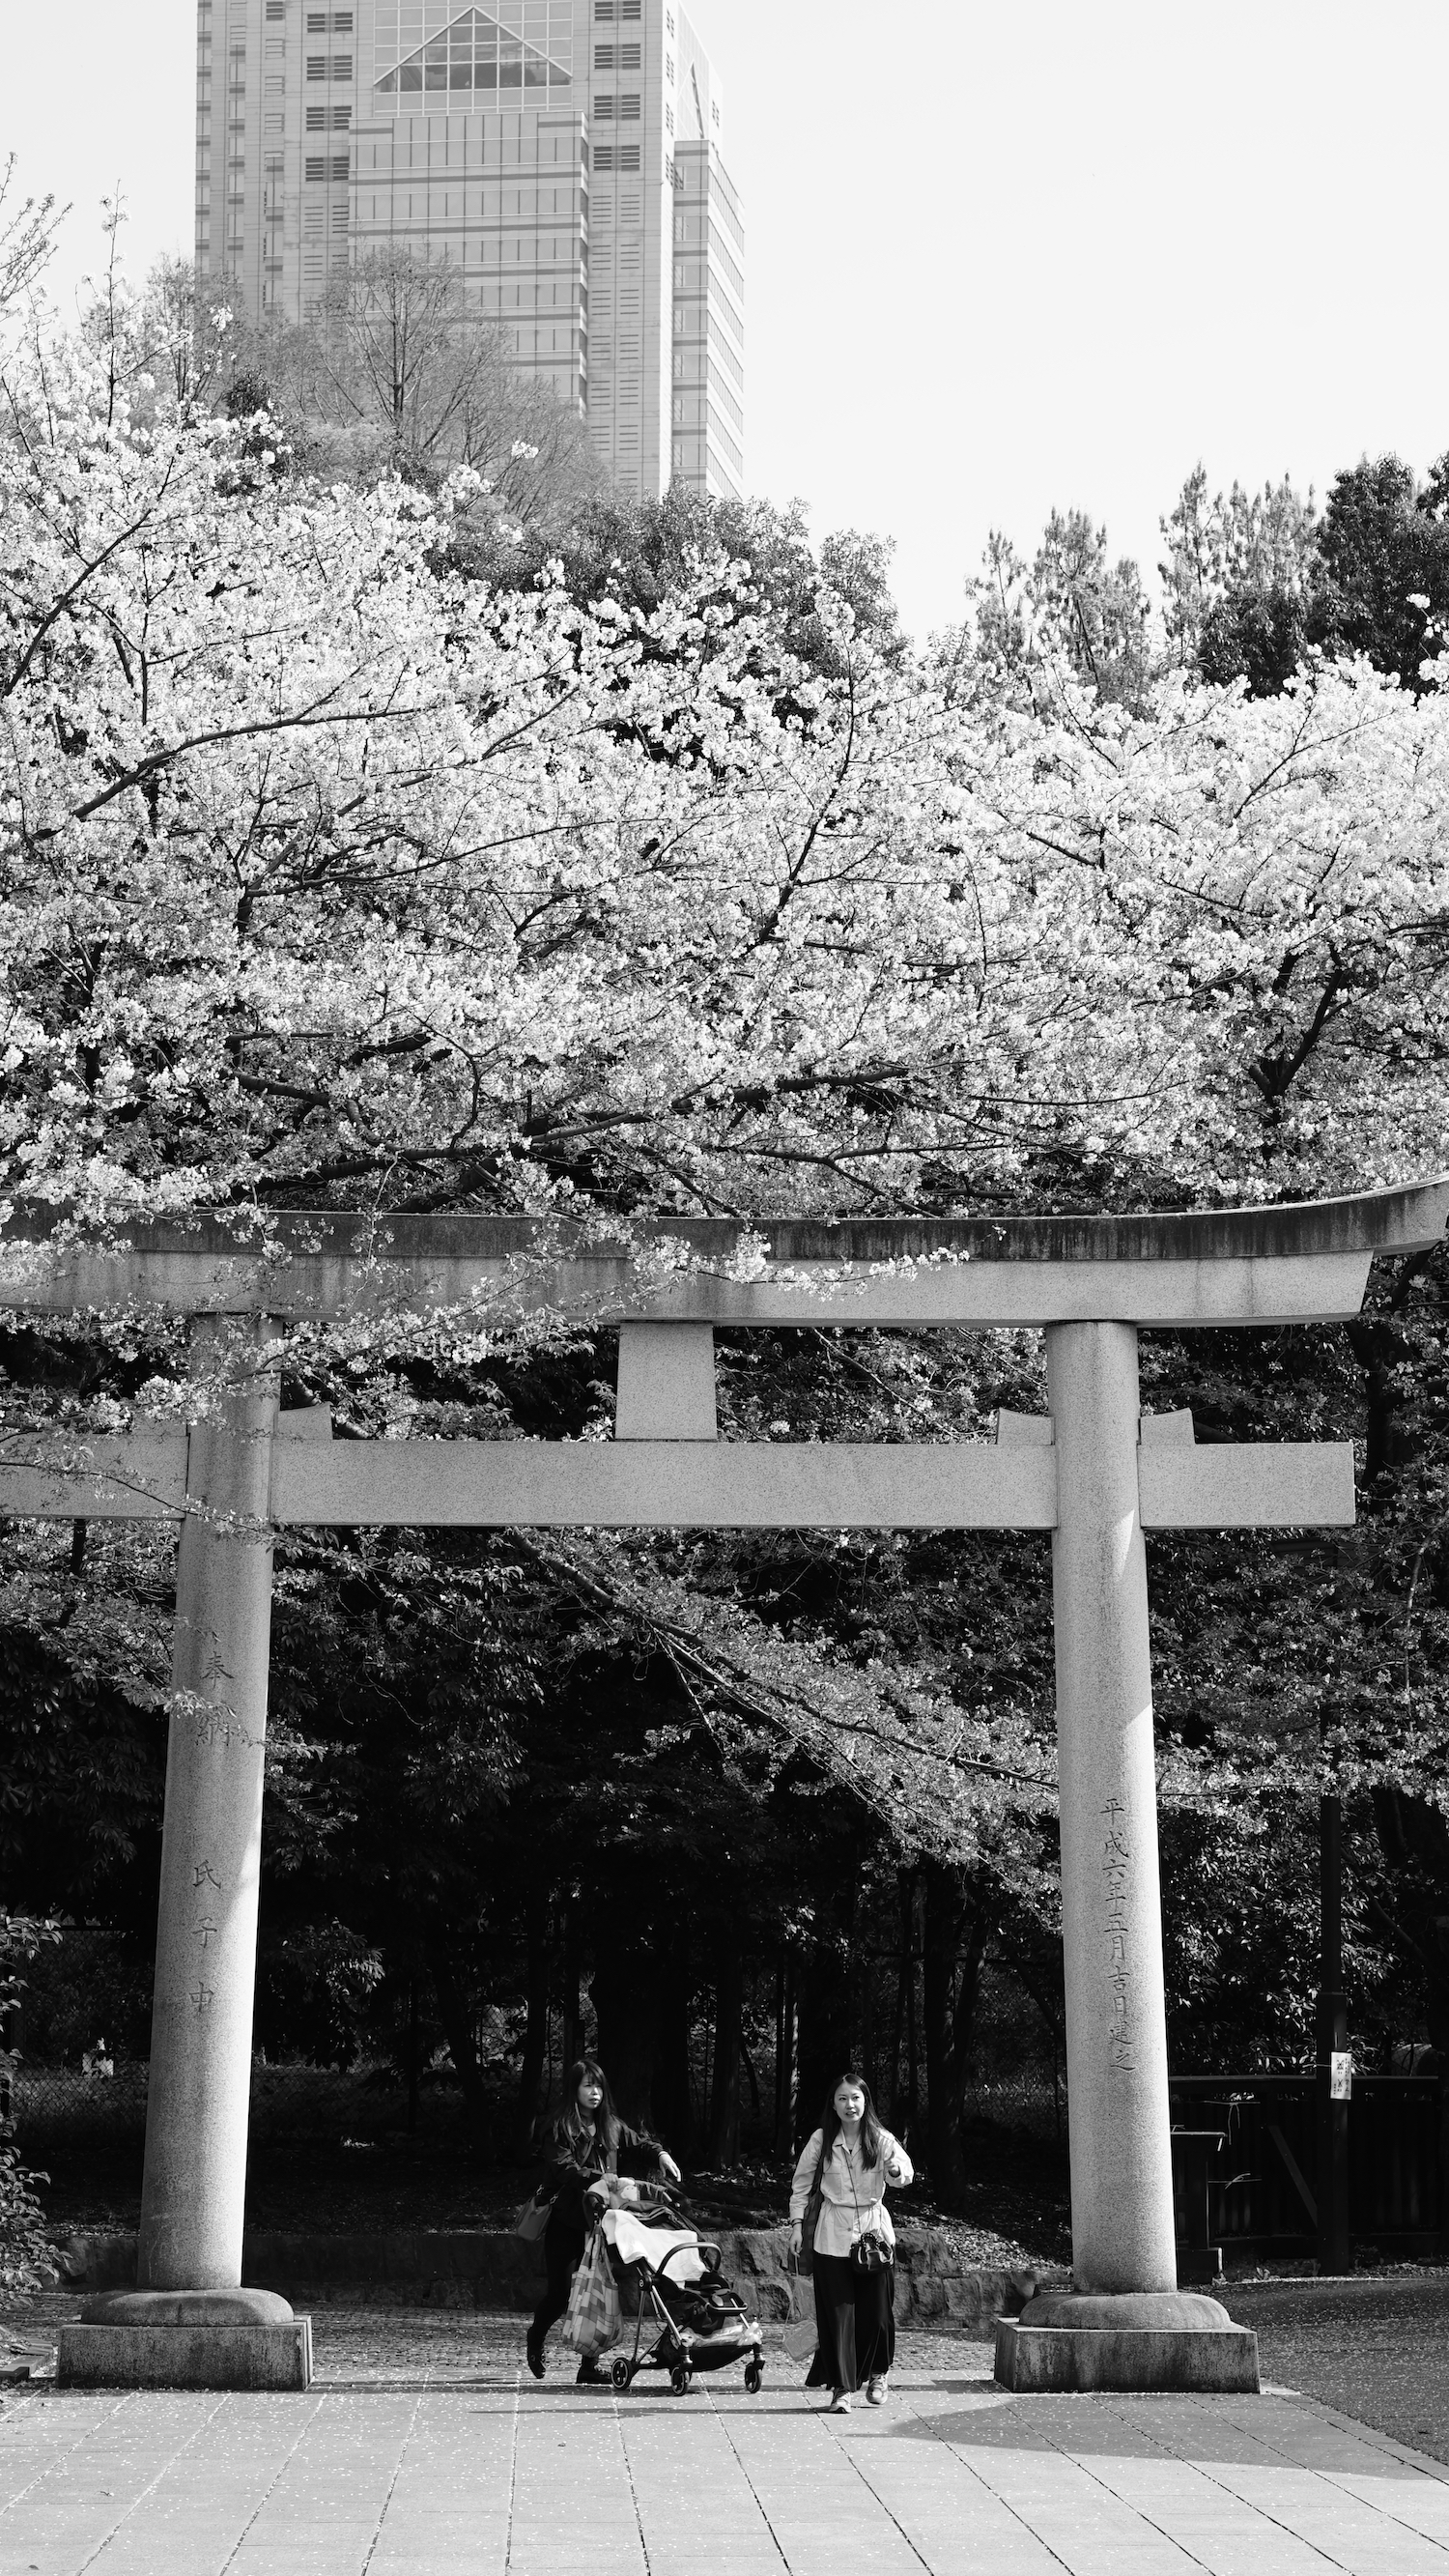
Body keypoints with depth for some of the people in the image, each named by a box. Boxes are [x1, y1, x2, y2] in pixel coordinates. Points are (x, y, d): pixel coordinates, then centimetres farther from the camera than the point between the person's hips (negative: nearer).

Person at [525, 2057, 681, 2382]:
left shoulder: (611, 2126, 8)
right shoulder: (560, 2130, -7)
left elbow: (638, 2143, 22)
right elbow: (565, 2170, -18)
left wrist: (661, 2154, 3)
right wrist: (602, 2179, -29)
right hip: (566, 2223, -4)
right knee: (560, 2292, -1)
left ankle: (588, 2365, 3)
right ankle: (535, 2338, 30)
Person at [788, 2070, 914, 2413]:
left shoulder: (881, 2140, -5)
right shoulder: (821, 2140, -2)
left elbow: (905, 2175, -20)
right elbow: (801, 2183, 8)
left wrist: (898, 2171, -43)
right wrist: (797, 2223, 1)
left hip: (874, 2230, 0)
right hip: (833, 2236, 0)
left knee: (876, 2310, 4)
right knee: (837, 2312, -4)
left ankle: (878, 2374, 29)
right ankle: (841, 2388, 2)